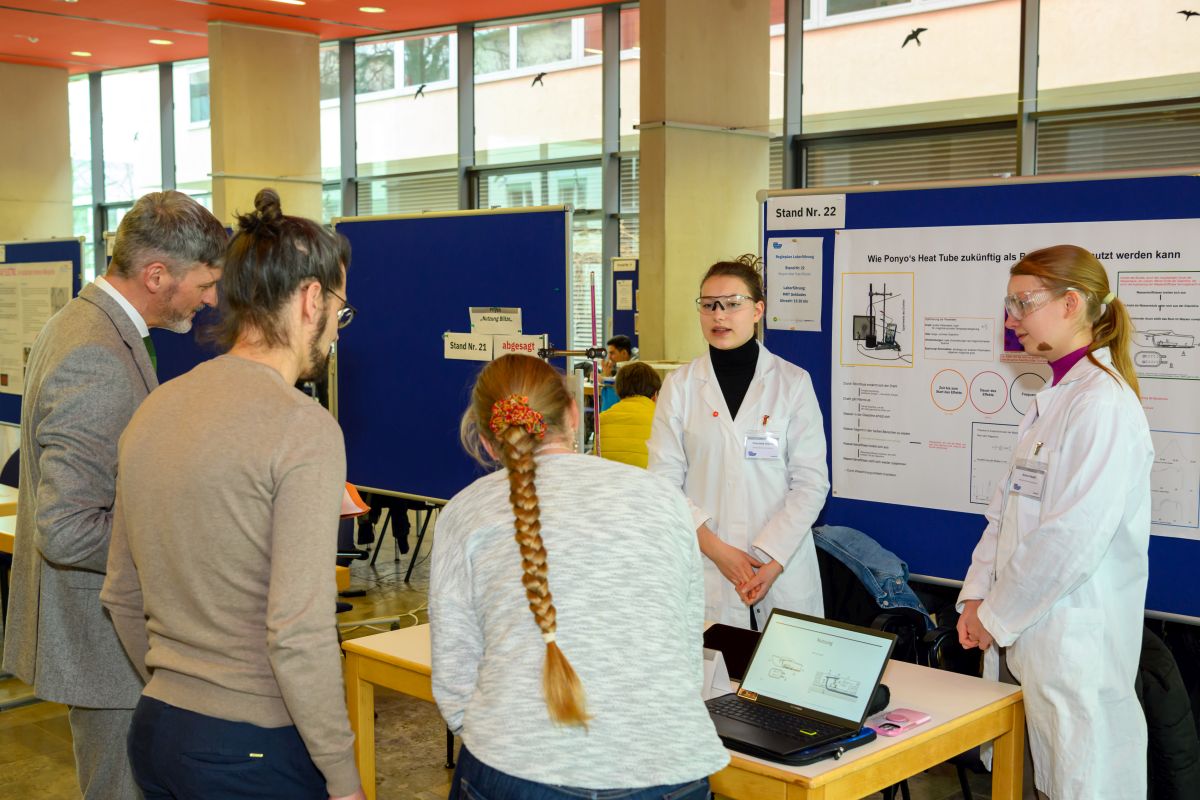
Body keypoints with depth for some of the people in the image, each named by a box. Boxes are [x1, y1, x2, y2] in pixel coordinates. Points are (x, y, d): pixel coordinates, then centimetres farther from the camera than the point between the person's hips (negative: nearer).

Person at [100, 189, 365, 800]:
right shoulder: (302, 428, -17)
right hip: (255, 750, -7)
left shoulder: (153, 410, 6)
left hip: (154, 729, 7)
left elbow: (121, 596, 14)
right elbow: (298, 633, -23)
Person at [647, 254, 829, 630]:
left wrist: (773, 559, -12)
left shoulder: (792, 382, 1)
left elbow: (811, 482, -2)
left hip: (782, 571, 0)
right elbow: (664, 481, -1)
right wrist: (716, 548, -12)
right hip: (702, 571, 0)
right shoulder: (680, 385, 3)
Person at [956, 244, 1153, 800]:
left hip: (1077, 643, -9)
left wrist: (997, 617, -13)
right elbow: (1007, 509, 14)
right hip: (1029, 633, 9)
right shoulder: (1052, 402, 14)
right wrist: (976, 598, 3)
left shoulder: (1103, 403, -17)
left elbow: (1074, 537, -22)